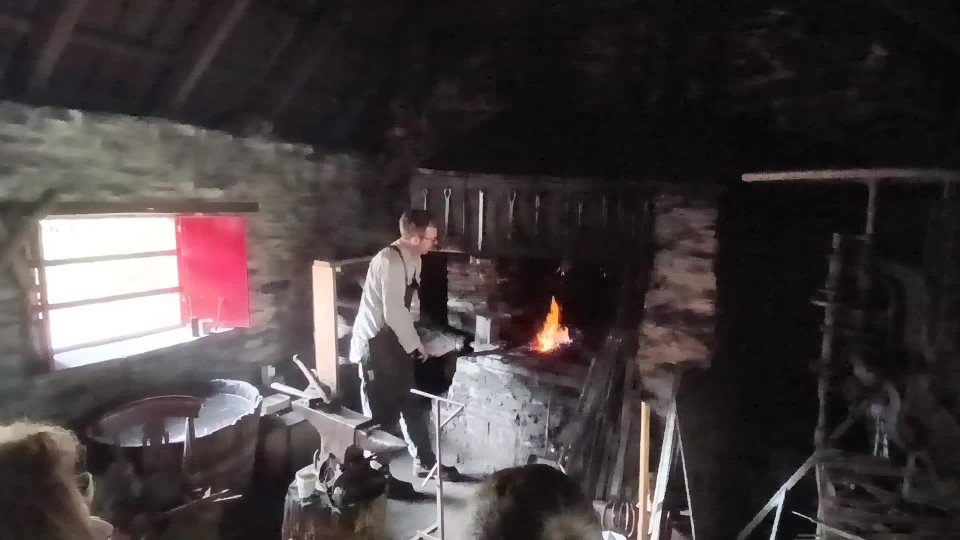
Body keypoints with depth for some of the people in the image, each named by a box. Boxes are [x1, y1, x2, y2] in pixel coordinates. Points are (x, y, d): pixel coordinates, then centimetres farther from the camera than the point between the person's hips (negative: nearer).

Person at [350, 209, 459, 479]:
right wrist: (415, 346, -14)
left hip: (394, 340, 9)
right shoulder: (389, 262, -25)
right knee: (380, 412, 5)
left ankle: (424, 462, 33)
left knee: (412, 404, 17)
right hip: (375, 343, -9)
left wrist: (414, 342, 9)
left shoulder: (413, 259, 4)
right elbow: (394, 314, -26)